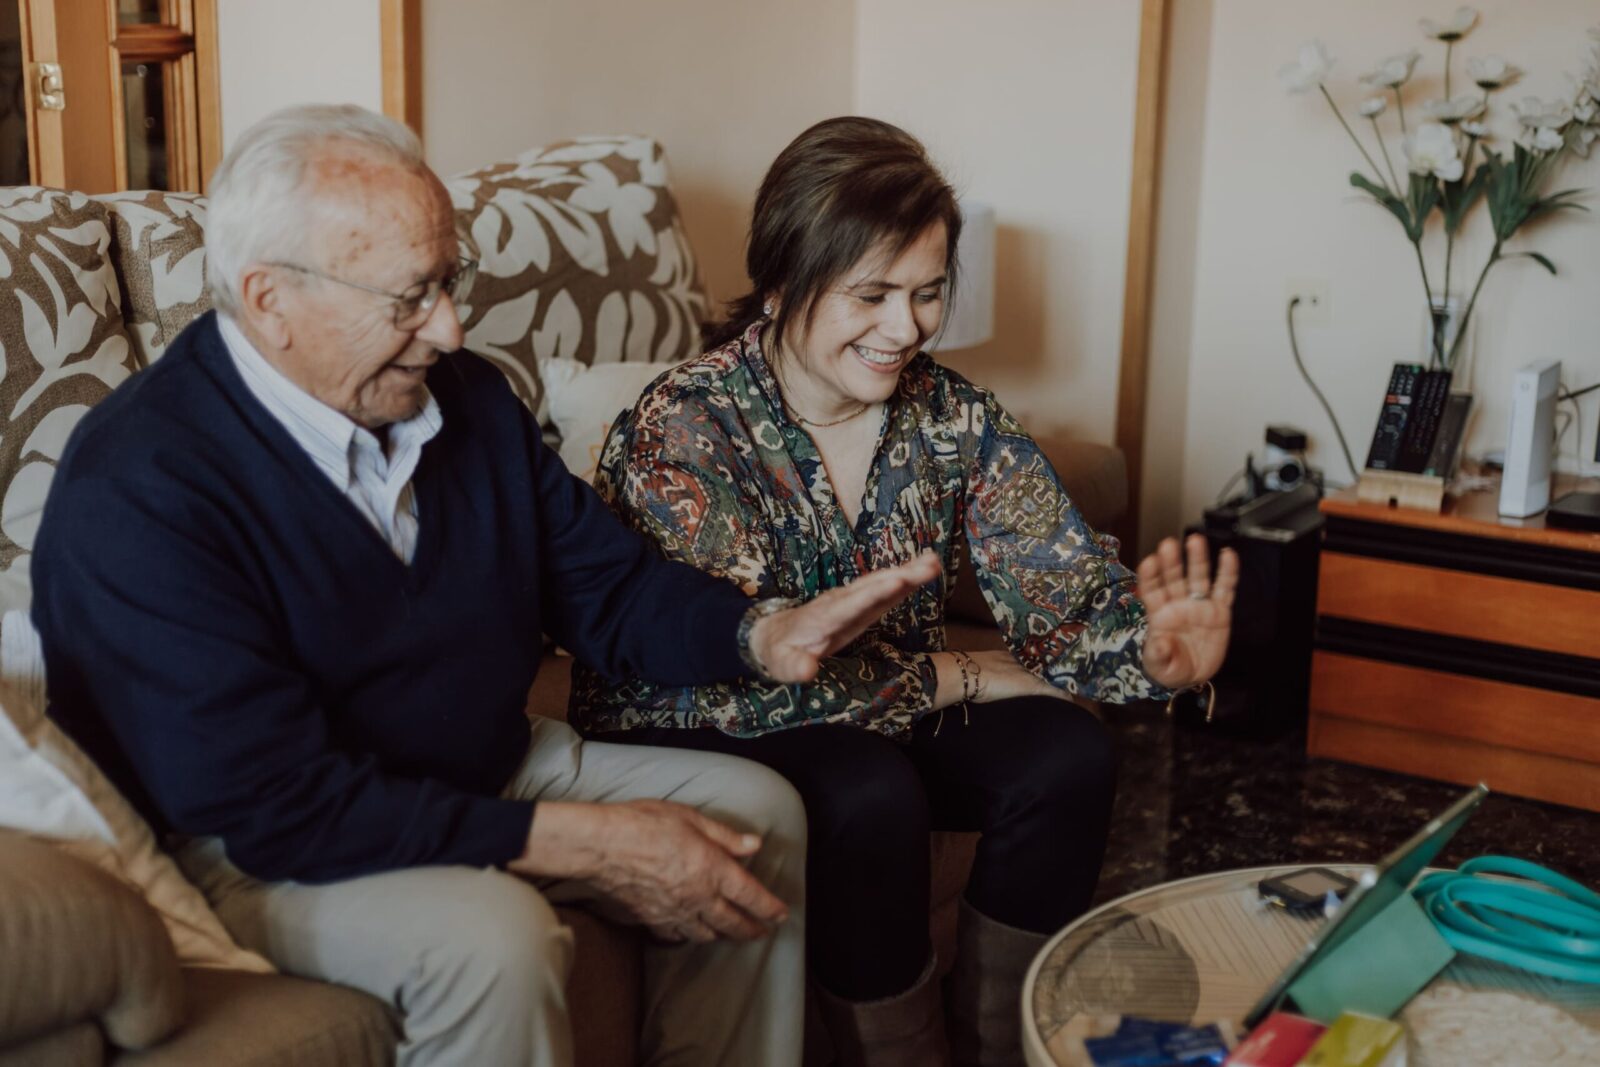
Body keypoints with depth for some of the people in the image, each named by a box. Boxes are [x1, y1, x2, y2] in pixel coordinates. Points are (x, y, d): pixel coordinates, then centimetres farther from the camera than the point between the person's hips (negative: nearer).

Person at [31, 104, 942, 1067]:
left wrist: (758, 635, -13)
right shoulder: (138, 491, -24)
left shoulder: (463, 393, -2)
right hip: (258, 851, -7)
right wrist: (580, 842, -29)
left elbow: (605, 583, 9)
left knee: (758, 810, 0)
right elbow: (275, 805, -28)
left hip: (495, 770, 7)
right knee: (493, 933, -33)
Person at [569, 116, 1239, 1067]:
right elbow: (740, 676, -28)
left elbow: (1065, 588, -13)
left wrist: (1153, 649, -36)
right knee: (870, 793, -32)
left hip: (882, 721, 6)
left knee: (1063, 754, -17)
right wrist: (961, 676, -21)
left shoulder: (952, 416, -7)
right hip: (690, 742, -5)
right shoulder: (683, 431, -23)